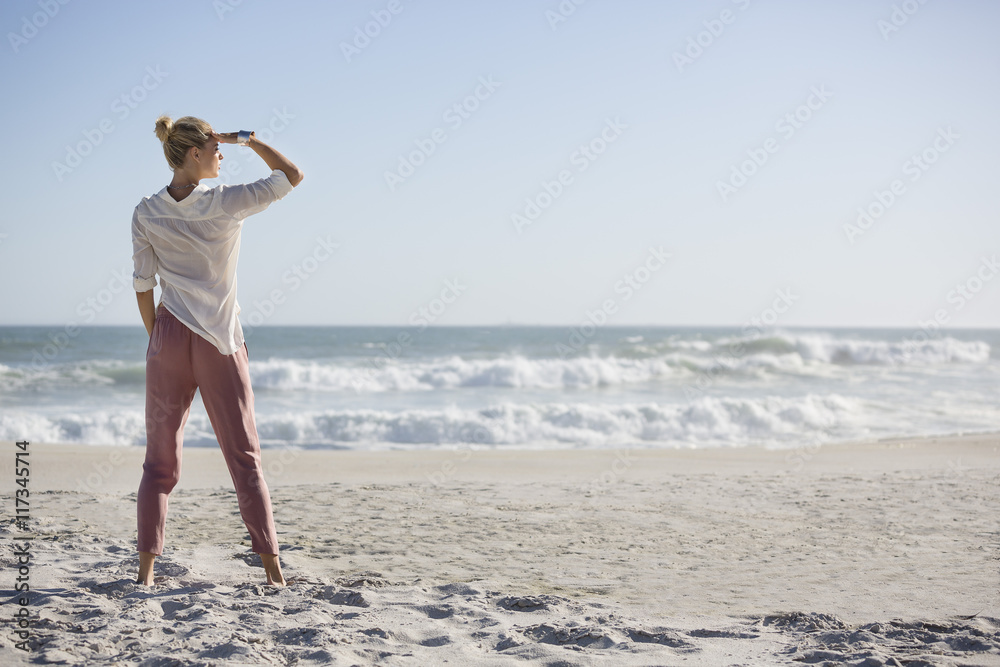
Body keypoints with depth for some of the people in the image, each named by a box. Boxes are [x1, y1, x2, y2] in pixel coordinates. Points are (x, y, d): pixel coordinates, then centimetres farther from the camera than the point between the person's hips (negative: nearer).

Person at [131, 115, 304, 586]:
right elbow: (292, 175, 0)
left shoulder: (146, 213, 0)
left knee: (160, 459, 9)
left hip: (169, 338, 2)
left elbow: (143, 285, 3)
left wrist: (156, 337, 14)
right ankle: (272, 569, 2)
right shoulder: (226, 202, -9)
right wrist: (246, 140, 3)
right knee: (244, 457, 5)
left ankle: (146, 569, 4)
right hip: (220, 341, -2)